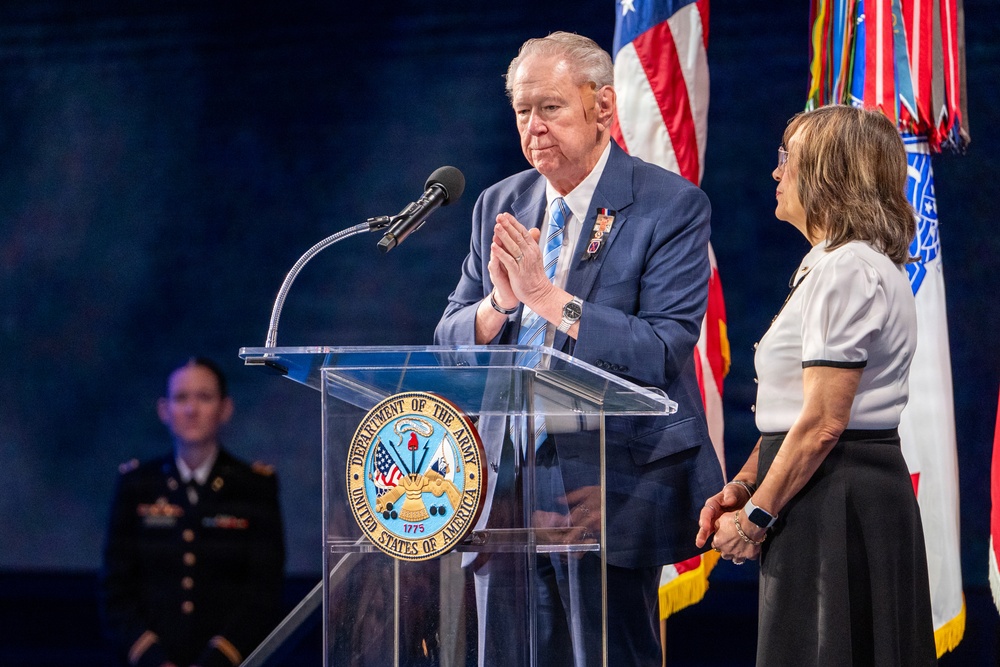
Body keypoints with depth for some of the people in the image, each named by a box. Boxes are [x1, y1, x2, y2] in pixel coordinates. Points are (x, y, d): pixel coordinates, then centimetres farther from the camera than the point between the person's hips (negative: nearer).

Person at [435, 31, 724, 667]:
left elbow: (664, 350, -16)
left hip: (610, 487, -5)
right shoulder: (500, 206, 12)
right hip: (508, 483, 5)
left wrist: (547, 297, -21)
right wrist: (499, 302, -13)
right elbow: (451, 338, 9)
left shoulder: (672, 205, -6)